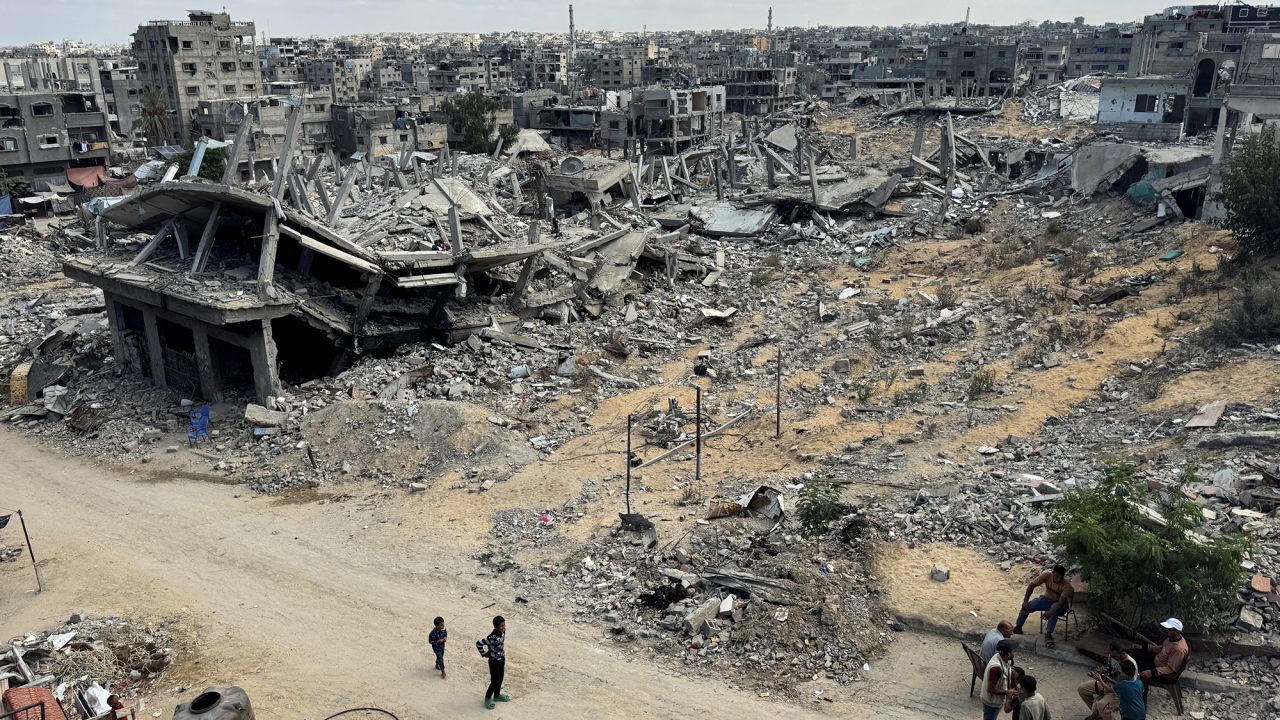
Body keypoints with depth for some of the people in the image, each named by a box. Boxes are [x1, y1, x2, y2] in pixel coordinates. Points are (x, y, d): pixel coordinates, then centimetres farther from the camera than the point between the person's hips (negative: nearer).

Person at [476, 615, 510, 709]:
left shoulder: (503, 632, -10)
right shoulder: (492, 638, -33)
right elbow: (478, 643, -28)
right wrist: (484, 654, -15)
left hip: (502, 658, 7)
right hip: (494, 661, -7)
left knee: (500, 679, 20)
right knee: (495, 681, 1)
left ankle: (497, 695, 40)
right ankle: (488, 697, 23)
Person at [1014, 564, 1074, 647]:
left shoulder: (1066, 586, -29)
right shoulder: (1047, 575, -20)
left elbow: (1061, 602, -39)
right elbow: (1032, 585, -17)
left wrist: (1050, 612, -55)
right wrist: (1025, 601, -24)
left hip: (1060, 604, -3)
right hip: (1047, 599, 3)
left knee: (1054, 610, -39)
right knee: (1026, 606, -18)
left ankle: (1048, 634, -32)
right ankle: (1018, 628, -5)